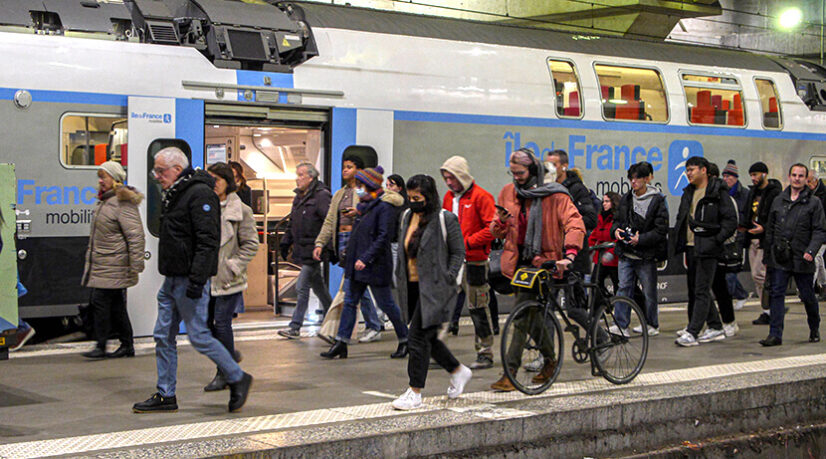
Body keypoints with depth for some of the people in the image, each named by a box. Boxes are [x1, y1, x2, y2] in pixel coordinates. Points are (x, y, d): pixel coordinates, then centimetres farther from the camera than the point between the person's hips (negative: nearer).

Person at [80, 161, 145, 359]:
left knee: (101, 302, -10)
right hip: (101, 265, 10)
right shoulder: (104, 201, 17)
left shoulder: (123, 203, -15)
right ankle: (127, 346, 17)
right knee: (115, 306, 12)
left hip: (112, 267, -10)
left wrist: (136, 265, -21)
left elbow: (136, 236, -19)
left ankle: (101, 346, -6)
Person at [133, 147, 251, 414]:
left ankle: (238, 379, 11)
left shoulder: (200, 194, -15)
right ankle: (165, 396, 15)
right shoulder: (173, 195, 16)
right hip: (172, 279, 10)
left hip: (190, 280, -10)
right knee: (163, 337, 9)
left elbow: (207, 241, -22)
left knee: (199, 337, -6)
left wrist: (196, 279, -25)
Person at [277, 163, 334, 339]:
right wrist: (286, 242, 16)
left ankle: (295, 327, -6)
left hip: (313, 251, -9)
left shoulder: (321, 196, -14)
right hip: (302, 250, 9)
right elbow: (292, 223, 23)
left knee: (302, 287, -10)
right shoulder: (299, 197, 14)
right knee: (318, 286, 18)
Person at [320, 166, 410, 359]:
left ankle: (405, 341, 15)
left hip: (376, 266, -9)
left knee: (386, 304, 0)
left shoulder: (384, 207, -13)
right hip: (358, 266, 9)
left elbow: (383, 238, -19)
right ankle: (341, 344, 8)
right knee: (350, 302, 6)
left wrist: (366, 258, -23)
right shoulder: (364, 207, 13)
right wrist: (350, 257, 16)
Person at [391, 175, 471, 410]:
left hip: (433, 288, -7)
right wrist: (401, 276, 14)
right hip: (413, 286, 7)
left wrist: (447, 279, -12)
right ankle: (458, 371, 34)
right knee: (428, 337, 14)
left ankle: (415, 393, -3)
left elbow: (458, 252, -5)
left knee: (419, 337, -9)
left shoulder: (445, 219, -9)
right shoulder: (407, 216, 12)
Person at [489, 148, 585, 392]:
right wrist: (501, 222, -8)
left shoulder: (555, 195, -6)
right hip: (518, 261, 5)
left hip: (542, 262, -5)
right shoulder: (508, 193, 10)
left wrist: (569, 255, -31)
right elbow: (496, 232, 16)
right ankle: (549, 360, 32)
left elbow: (575, 224, -15)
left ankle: (510, 373, -12)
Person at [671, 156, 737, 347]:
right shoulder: (688, 192, 16)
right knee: (694, 290, 12)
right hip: (691, 247, 9)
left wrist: (716, 240, -15)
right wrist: (679, 242, 13)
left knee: (701, 291, -8)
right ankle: (716, 327, 23)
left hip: (706, 249, -8)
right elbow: (681, 218, 25)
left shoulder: (718, 193, -8)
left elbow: (731, 221, -10)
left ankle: (692, 332, -10)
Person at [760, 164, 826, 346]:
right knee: (776, 294, -4)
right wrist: (767, 253, 12)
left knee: (807, 296, 7)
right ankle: (775, 334, -4)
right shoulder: (778, 201, 11)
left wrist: (811, 251, -16)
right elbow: (770, 228, 16)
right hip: (780, 258, 3)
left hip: (802, 259, -3)